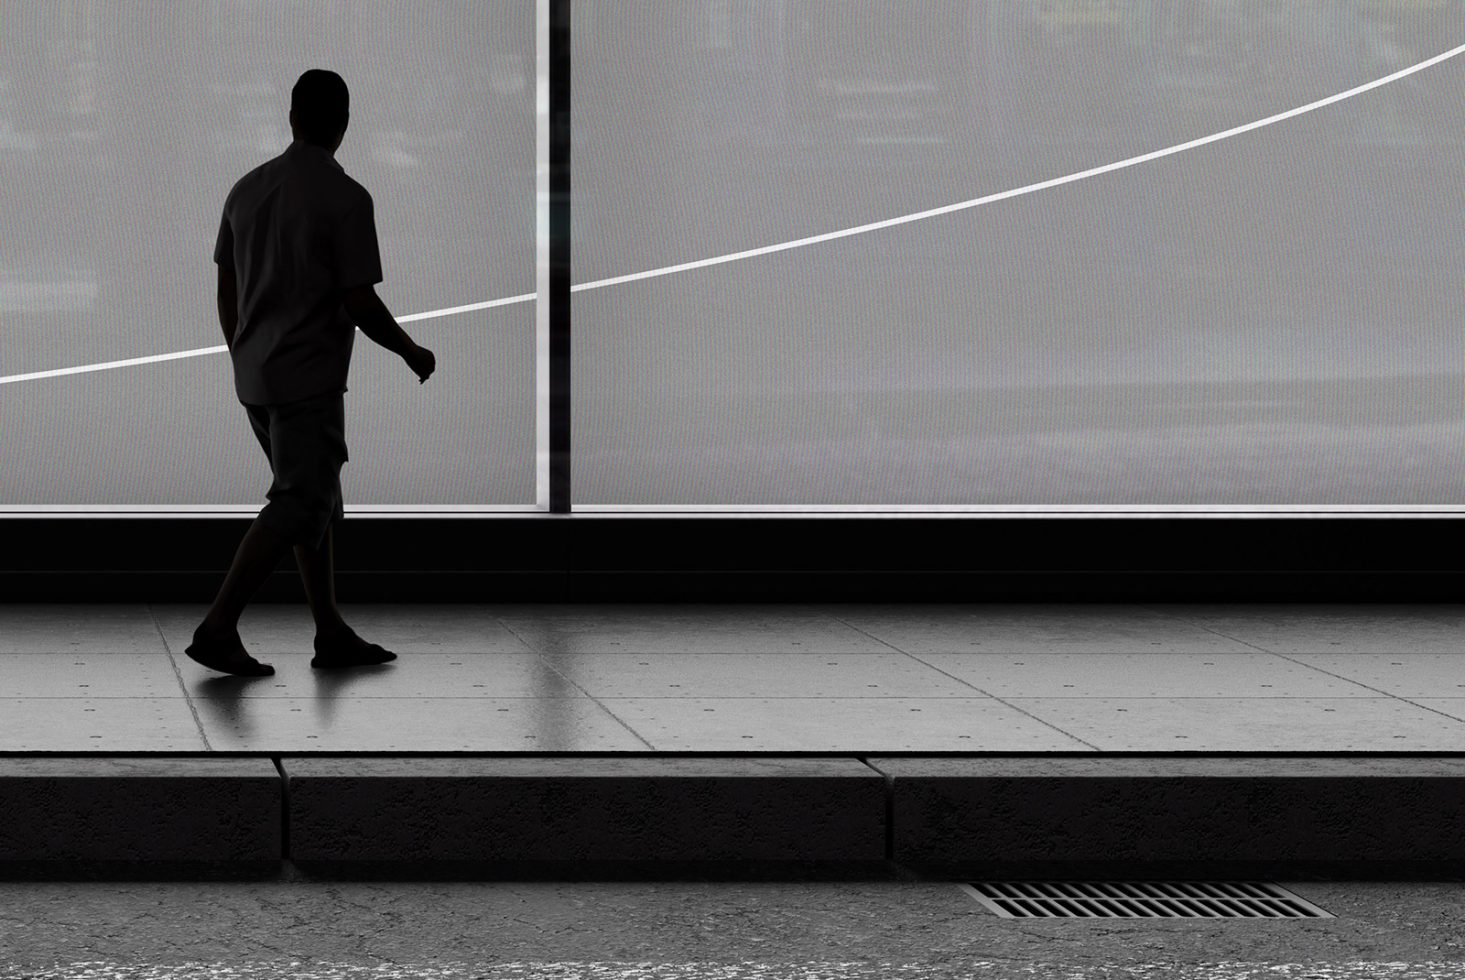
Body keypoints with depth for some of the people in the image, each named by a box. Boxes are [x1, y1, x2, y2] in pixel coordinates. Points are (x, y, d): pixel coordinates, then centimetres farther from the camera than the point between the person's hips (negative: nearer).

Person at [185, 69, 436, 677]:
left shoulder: (248, 188, 7)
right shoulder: (345, 198, -13)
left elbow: (227, 292, 13)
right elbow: (359, 304, -15)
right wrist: (412, 354, 1)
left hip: (255, 377, 8)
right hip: (309, 381, -8)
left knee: (317, 498, 15)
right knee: (298, 507, -6)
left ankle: (332, 635, 17)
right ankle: (217, 629, -14)